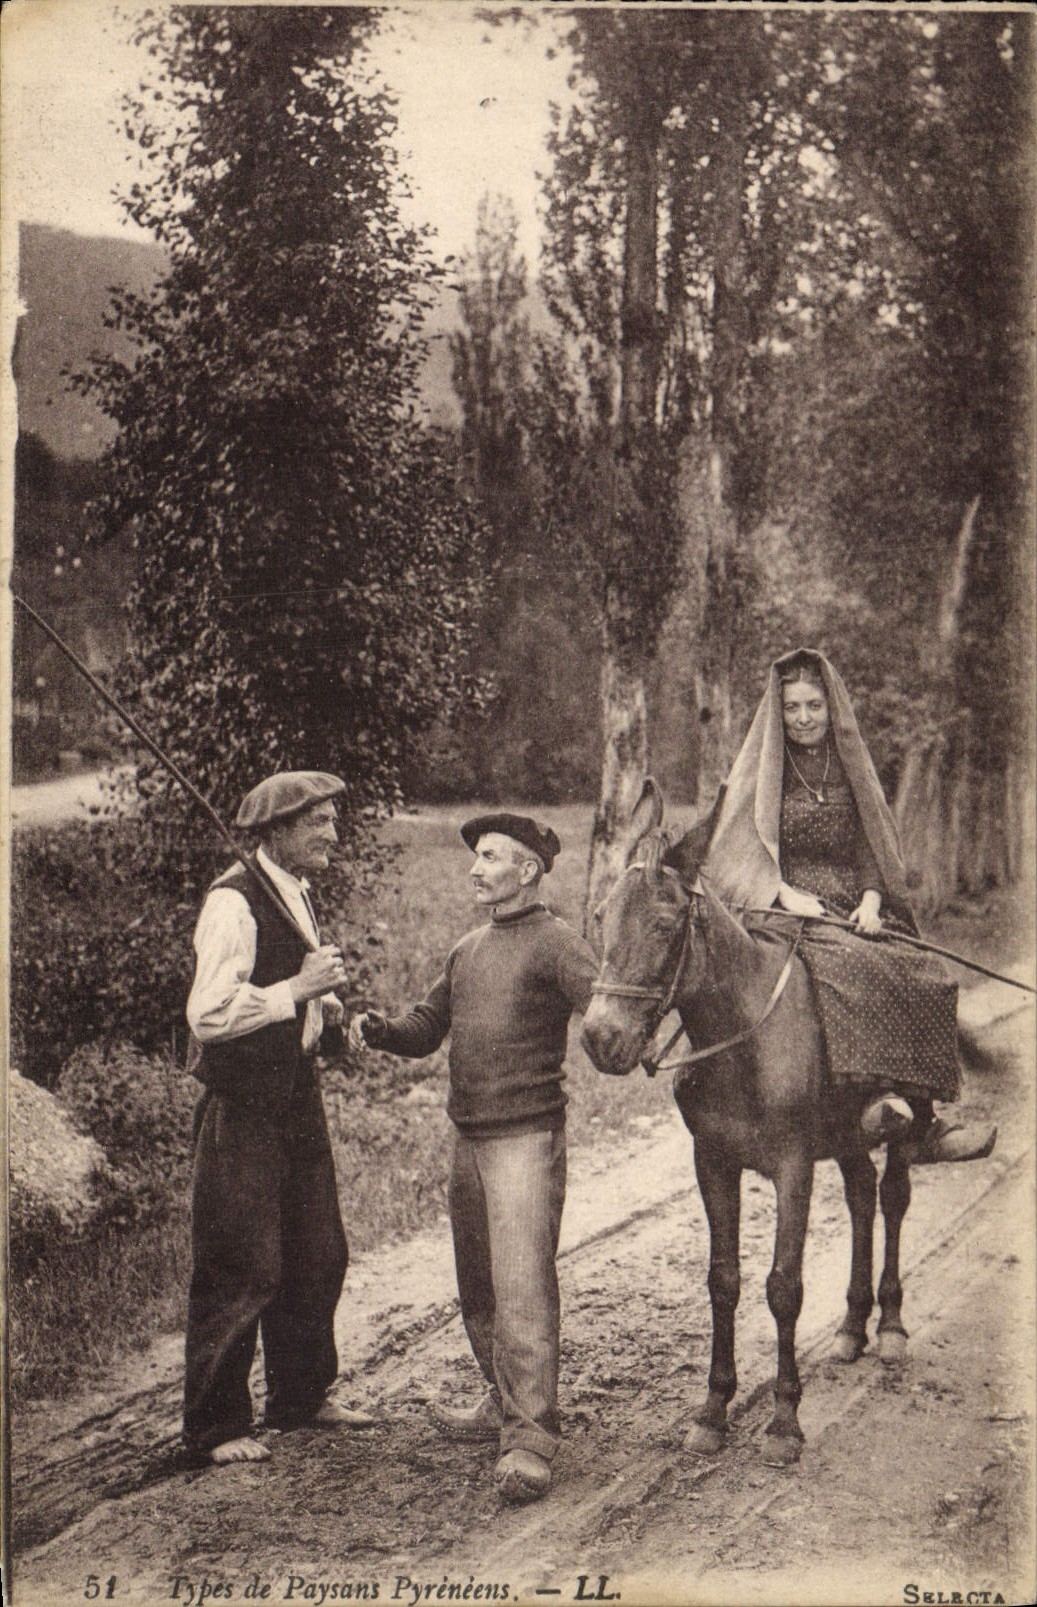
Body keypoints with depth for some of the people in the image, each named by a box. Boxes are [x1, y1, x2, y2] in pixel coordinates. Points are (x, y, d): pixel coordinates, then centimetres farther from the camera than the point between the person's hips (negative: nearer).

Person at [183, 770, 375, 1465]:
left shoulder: (299, 895, 12)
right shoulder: (233, 903, -17)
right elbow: (207, 1015, -25)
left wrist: (329, 1004, 7)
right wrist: (298, 989, -23)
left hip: (298, 1099, 9)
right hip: (243, 1108, -9)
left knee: (318, 1256, 15)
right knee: (242, 1271, -2)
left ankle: (302, 1396, 31)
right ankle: (217, 1427, 10)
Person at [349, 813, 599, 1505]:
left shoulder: (556, 943, -7)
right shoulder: (468, 950, 16)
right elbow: (426, 1029, 18)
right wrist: (377, 1027, -1)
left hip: (527, 1137, -8)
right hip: (469, 1138, 8)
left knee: (522, 1286, -10)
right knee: (477, 1287, 16)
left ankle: (531, 1438, -8)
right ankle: (504, 1403, 31)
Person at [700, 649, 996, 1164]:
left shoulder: (850, 768, 16)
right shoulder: (759, 770, 7)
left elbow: (870, 846, 14)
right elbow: (743, 846, 0)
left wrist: (870, 900, -6)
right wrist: (784, 893, -15)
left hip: (851, 907, 4)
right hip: (784, 908, -4)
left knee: (923, 974, -22)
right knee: (846, 963, -36)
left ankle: (919, 1110, -28)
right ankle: (877, 1092, -42)